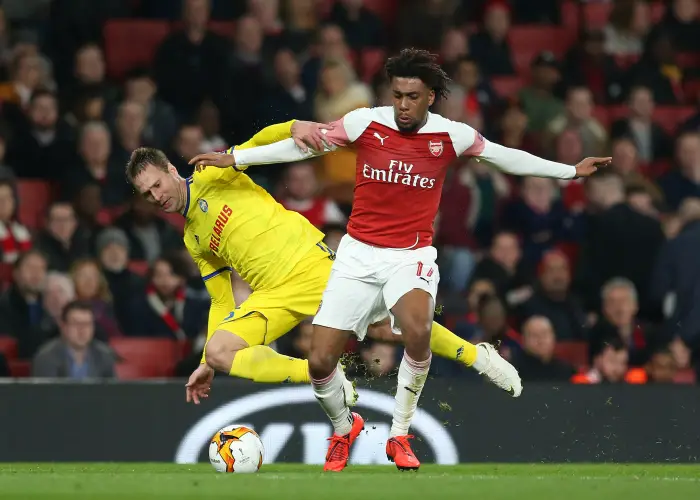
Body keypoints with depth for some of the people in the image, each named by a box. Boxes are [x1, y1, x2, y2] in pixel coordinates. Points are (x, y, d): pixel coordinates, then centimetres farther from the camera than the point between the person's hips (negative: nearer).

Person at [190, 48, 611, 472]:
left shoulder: (450, 135, -3)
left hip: (412, 255, -1)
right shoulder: (366, 123, -4)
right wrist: (234, 159, 5)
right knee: (320, 362, -6)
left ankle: (400, 436, -13)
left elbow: (507, 158, 11)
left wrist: (571, 170, 14)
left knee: (418, 330, -34)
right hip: (359, 254, 1)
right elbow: (304, 147, 4)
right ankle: (344, 427, 28)